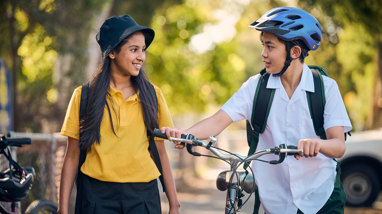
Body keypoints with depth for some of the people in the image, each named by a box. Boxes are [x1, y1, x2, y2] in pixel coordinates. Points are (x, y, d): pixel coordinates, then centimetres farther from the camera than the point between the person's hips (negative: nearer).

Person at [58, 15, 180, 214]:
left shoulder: (152, 95, 7)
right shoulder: (84, 95, 1)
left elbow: (160, 153, 9)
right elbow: (72, 156, 3)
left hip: (143, 196, 2)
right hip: (97, 195, -1)